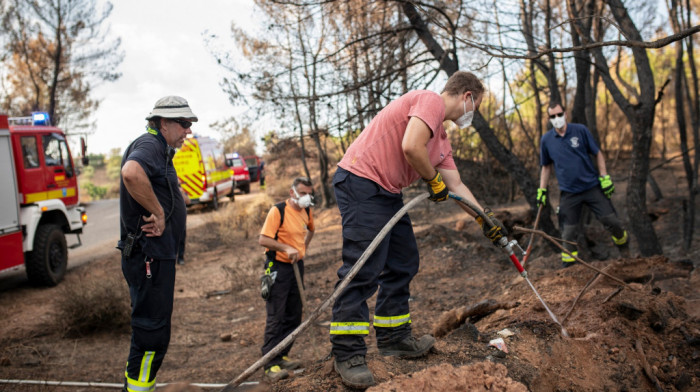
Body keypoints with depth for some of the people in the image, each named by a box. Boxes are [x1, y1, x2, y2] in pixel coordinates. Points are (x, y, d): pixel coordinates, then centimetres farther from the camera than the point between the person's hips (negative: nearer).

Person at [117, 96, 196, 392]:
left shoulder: (160, 150, 19)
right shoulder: (149, 145, -14)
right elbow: (131, 172, -38)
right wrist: (158, 213, -26)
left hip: (157, 256, 11)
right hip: (149, 256, -11)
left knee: (152, 328, 19)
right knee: (151, 333, -4)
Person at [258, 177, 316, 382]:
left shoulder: (306, 211, 6)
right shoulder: (278, 211, -14)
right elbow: (263, 239, -19)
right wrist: (286, 248, -28)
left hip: (297, 266, 7)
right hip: (278, 267, -7)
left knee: (294, 316, 11)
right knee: (276, 317, -7)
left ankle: (281, 356, 24)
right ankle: (271, 364, -3)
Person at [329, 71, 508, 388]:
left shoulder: (442, 139, 21)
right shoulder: (431, 100, -8)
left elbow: (456, 187, 25)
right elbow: (411, 147, -24)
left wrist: (486, 220, 25)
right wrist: (434, 179, -7)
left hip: (387, 193, 11)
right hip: (361, 182, -11)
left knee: (403, 264, 14)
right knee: (363, 269, -12)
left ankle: (393, 338, 24)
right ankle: (347, 354, -6)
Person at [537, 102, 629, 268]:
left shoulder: (580, 130, -2)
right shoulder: (546, 139, 1)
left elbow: (597, 154, 5)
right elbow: (546, 166, 12)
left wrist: (605, 177, -3)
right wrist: (542, 190, 8)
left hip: (592, 186, 0)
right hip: (568, 193, 0)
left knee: (611, 220, -1)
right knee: (568, 232, 0)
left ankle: (625, 249, 28)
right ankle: (567, 267, 14)